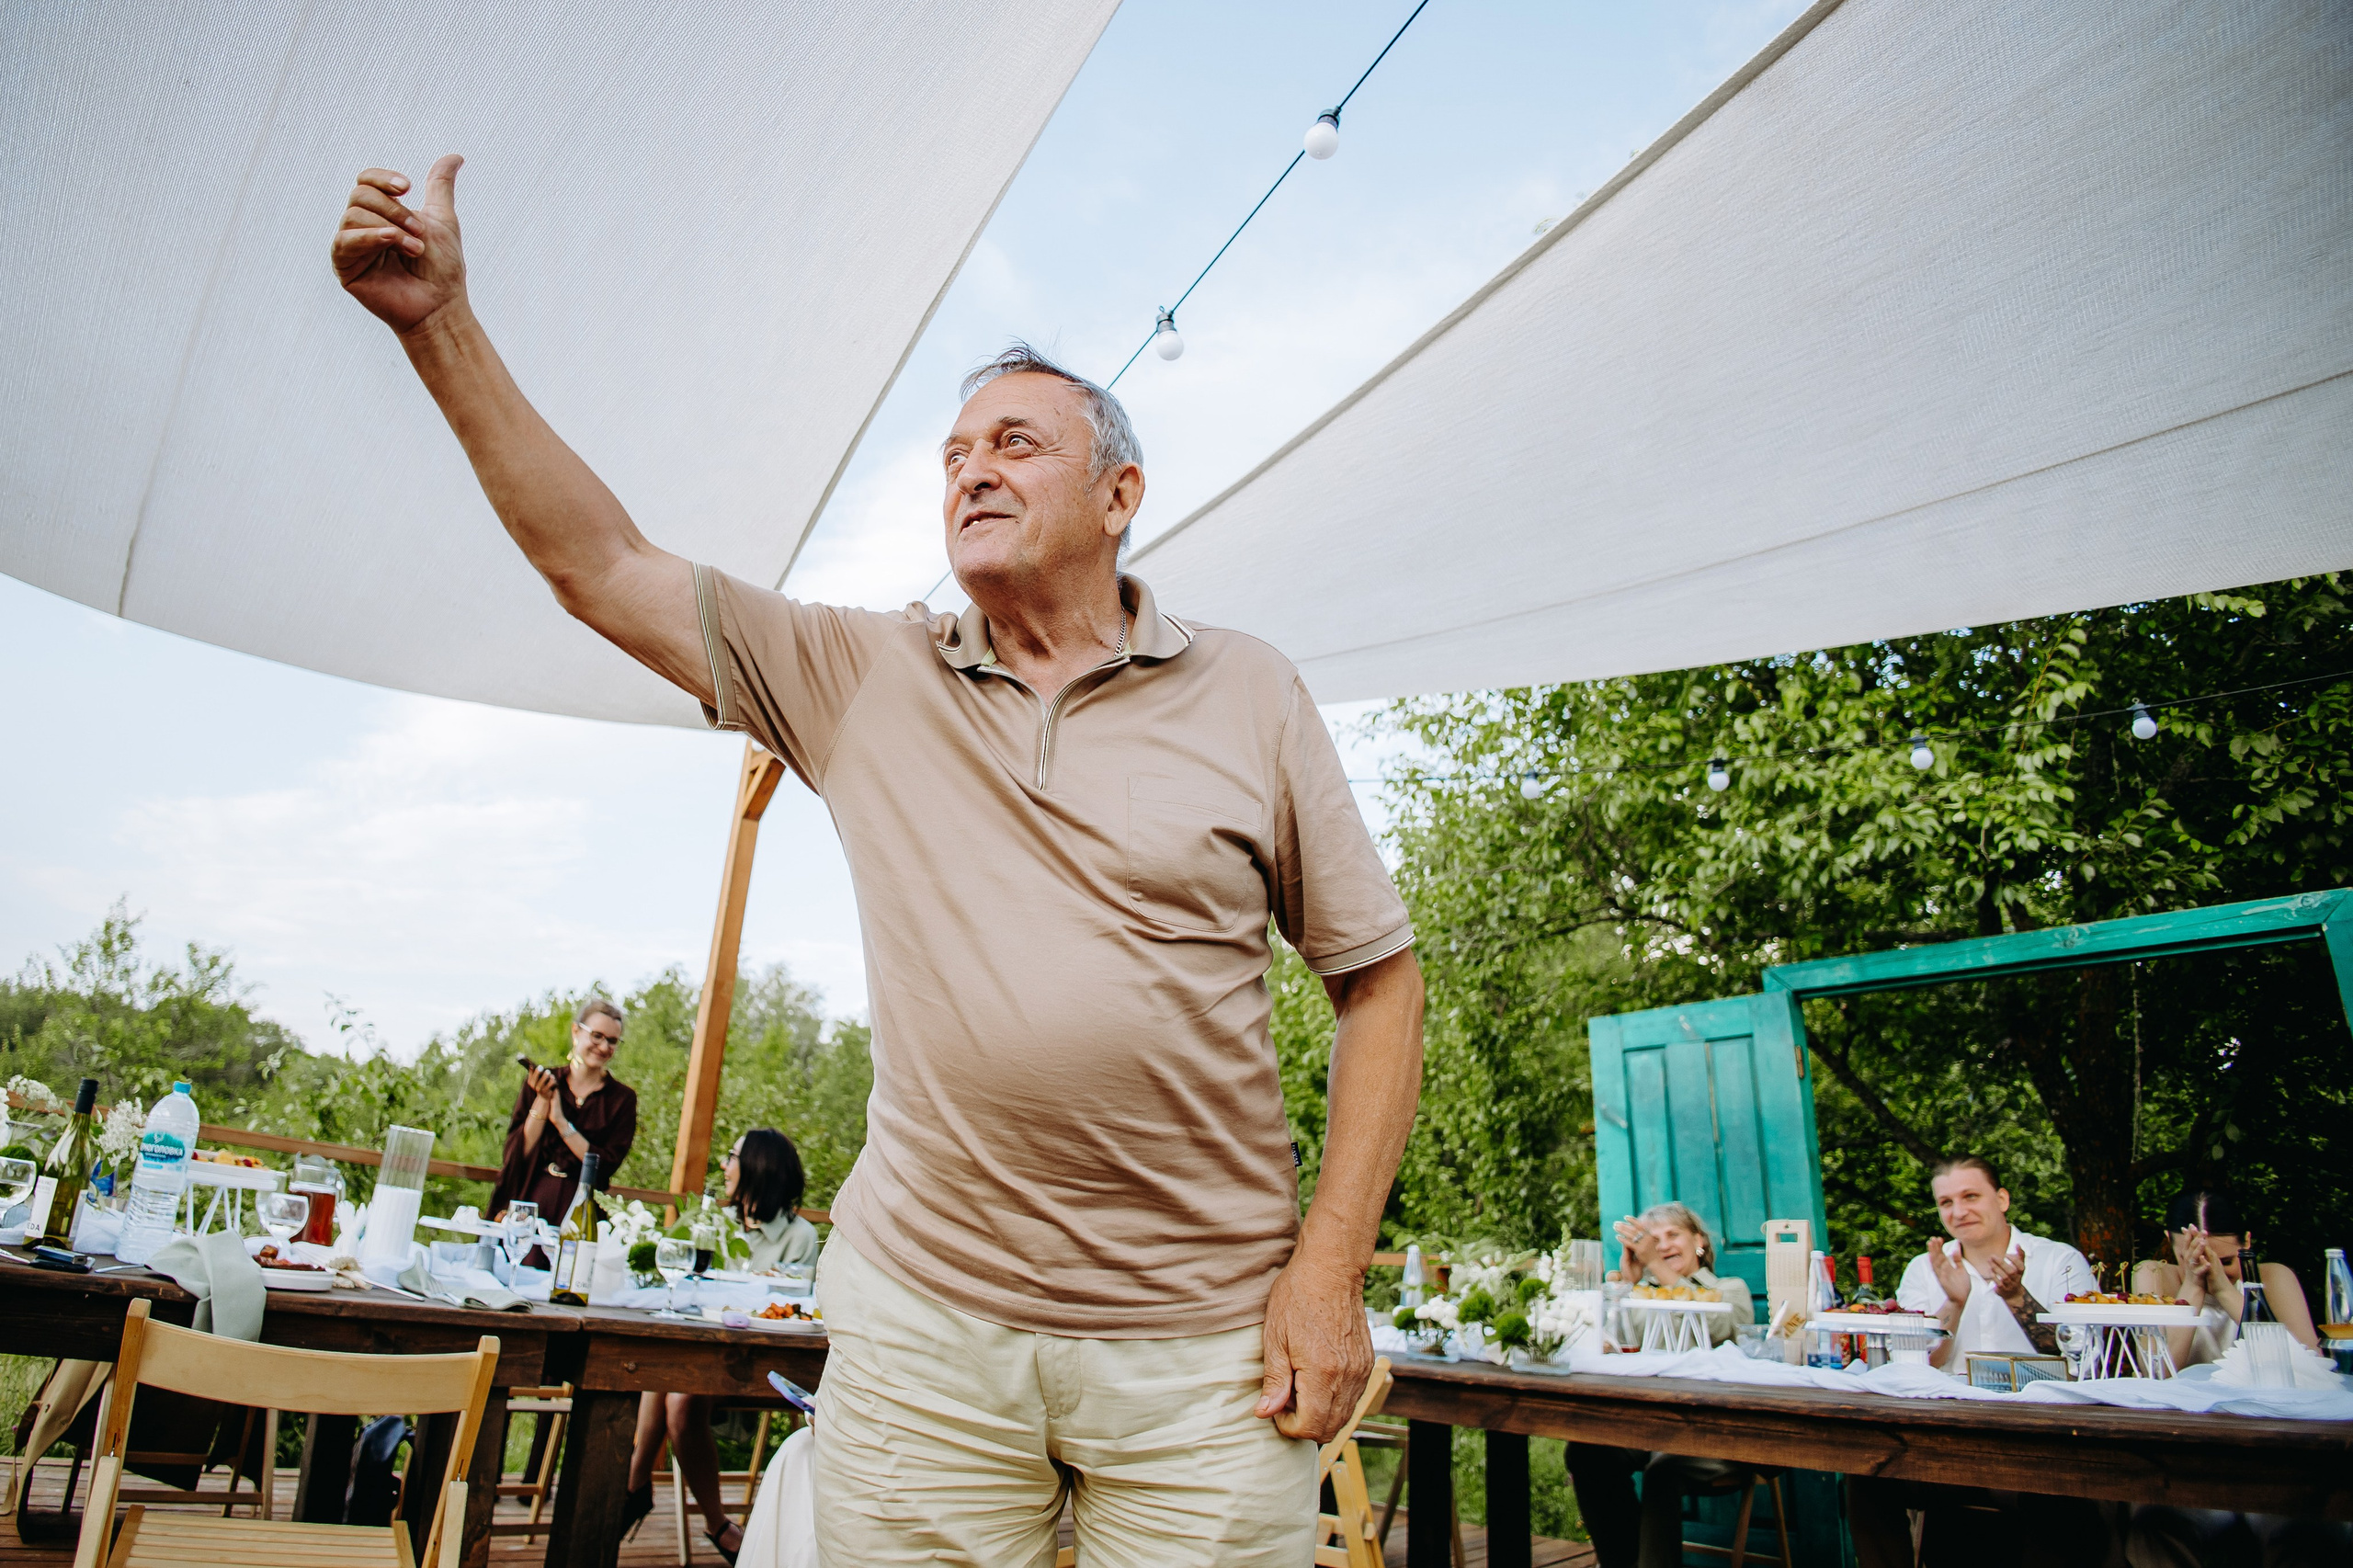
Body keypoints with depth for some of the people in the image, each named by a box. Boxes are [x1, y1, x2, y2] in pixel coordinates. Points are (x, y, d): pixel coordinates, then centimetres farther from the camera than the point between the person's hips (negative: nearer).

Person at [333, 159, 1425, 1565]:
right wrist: (443, 324, -2)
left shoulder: (1248, 693, 0)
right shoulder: (865, 682, 5)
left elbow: (1381, 977, 0)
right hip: (924, 1323, 2)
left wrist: (1331, 1267, -7)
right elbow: (602, 567, 4)